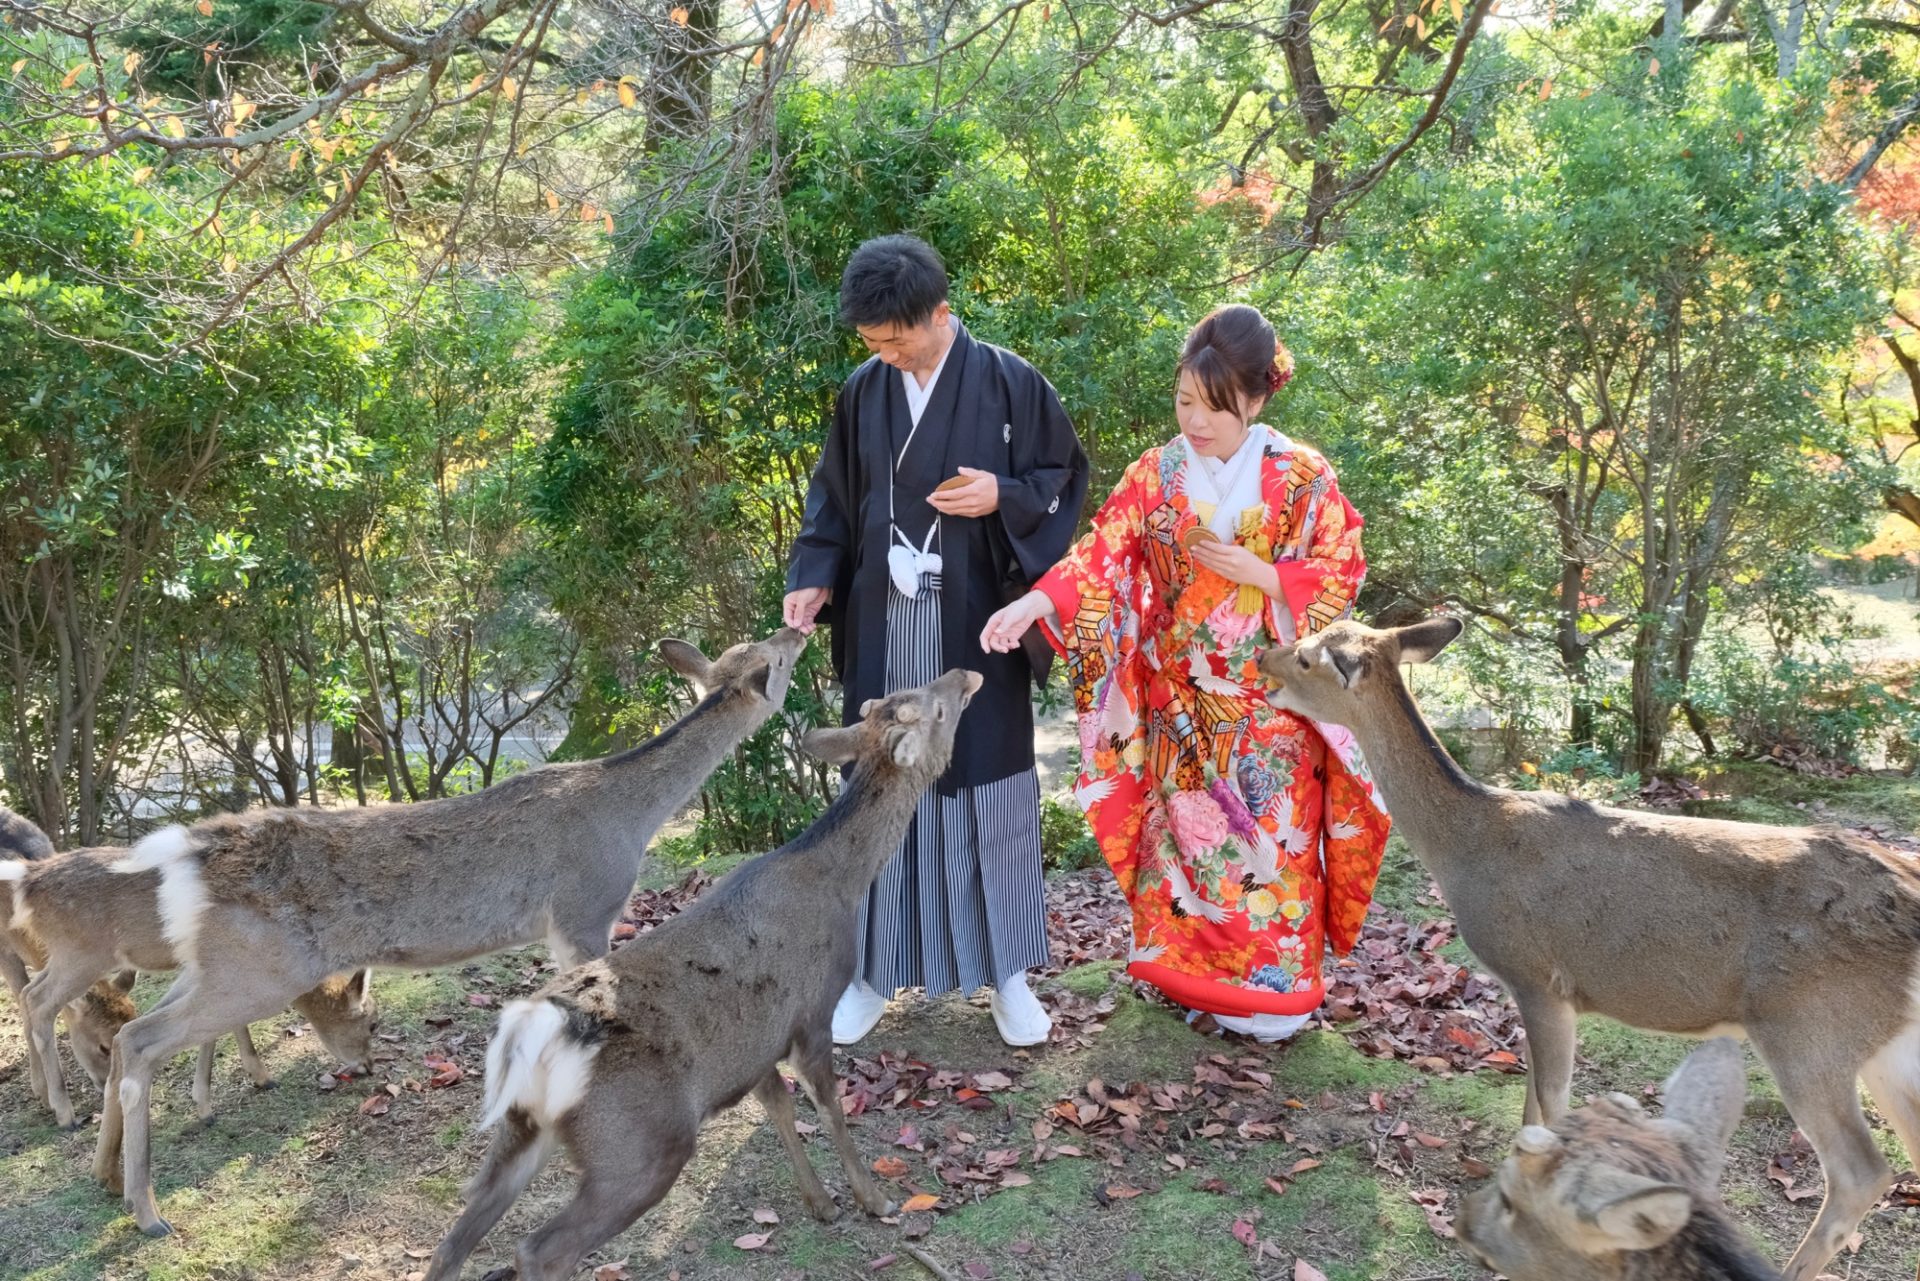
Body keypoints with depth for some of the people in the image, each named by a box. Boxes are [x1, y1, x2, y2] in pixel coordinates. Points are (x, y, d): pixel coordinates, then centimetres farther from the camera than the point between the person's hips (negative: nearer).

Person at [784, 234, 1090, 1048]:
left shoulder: (1009, 383, -6)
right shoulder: (863, 393, 4)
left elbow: (1065, 476, 2)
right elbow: (834, 496, 11)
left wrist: (1003, 498, -16)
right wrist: (816, 578, -3)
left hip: (977, 625, -3)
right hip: (884, 624, 3)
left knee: (988, 785, 5)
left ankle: (1005, 970, 19)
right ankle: (879, 969, 21)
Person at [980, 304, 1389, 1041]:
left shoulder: (1303, 478, -6)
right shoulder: (1156, 475, -3)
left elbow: (1342, 575, -4)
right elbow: (1101, 557, -11)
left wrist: (1256, 573, -18)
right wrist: (1034, 602, -27)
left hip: (1271, 700, -1)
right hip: (1182, 702, 2)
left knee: (1271, 839, 6)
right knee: (1188, 833, 10)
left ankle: (1273, 988, 21)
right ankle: (1195, 975, 25)